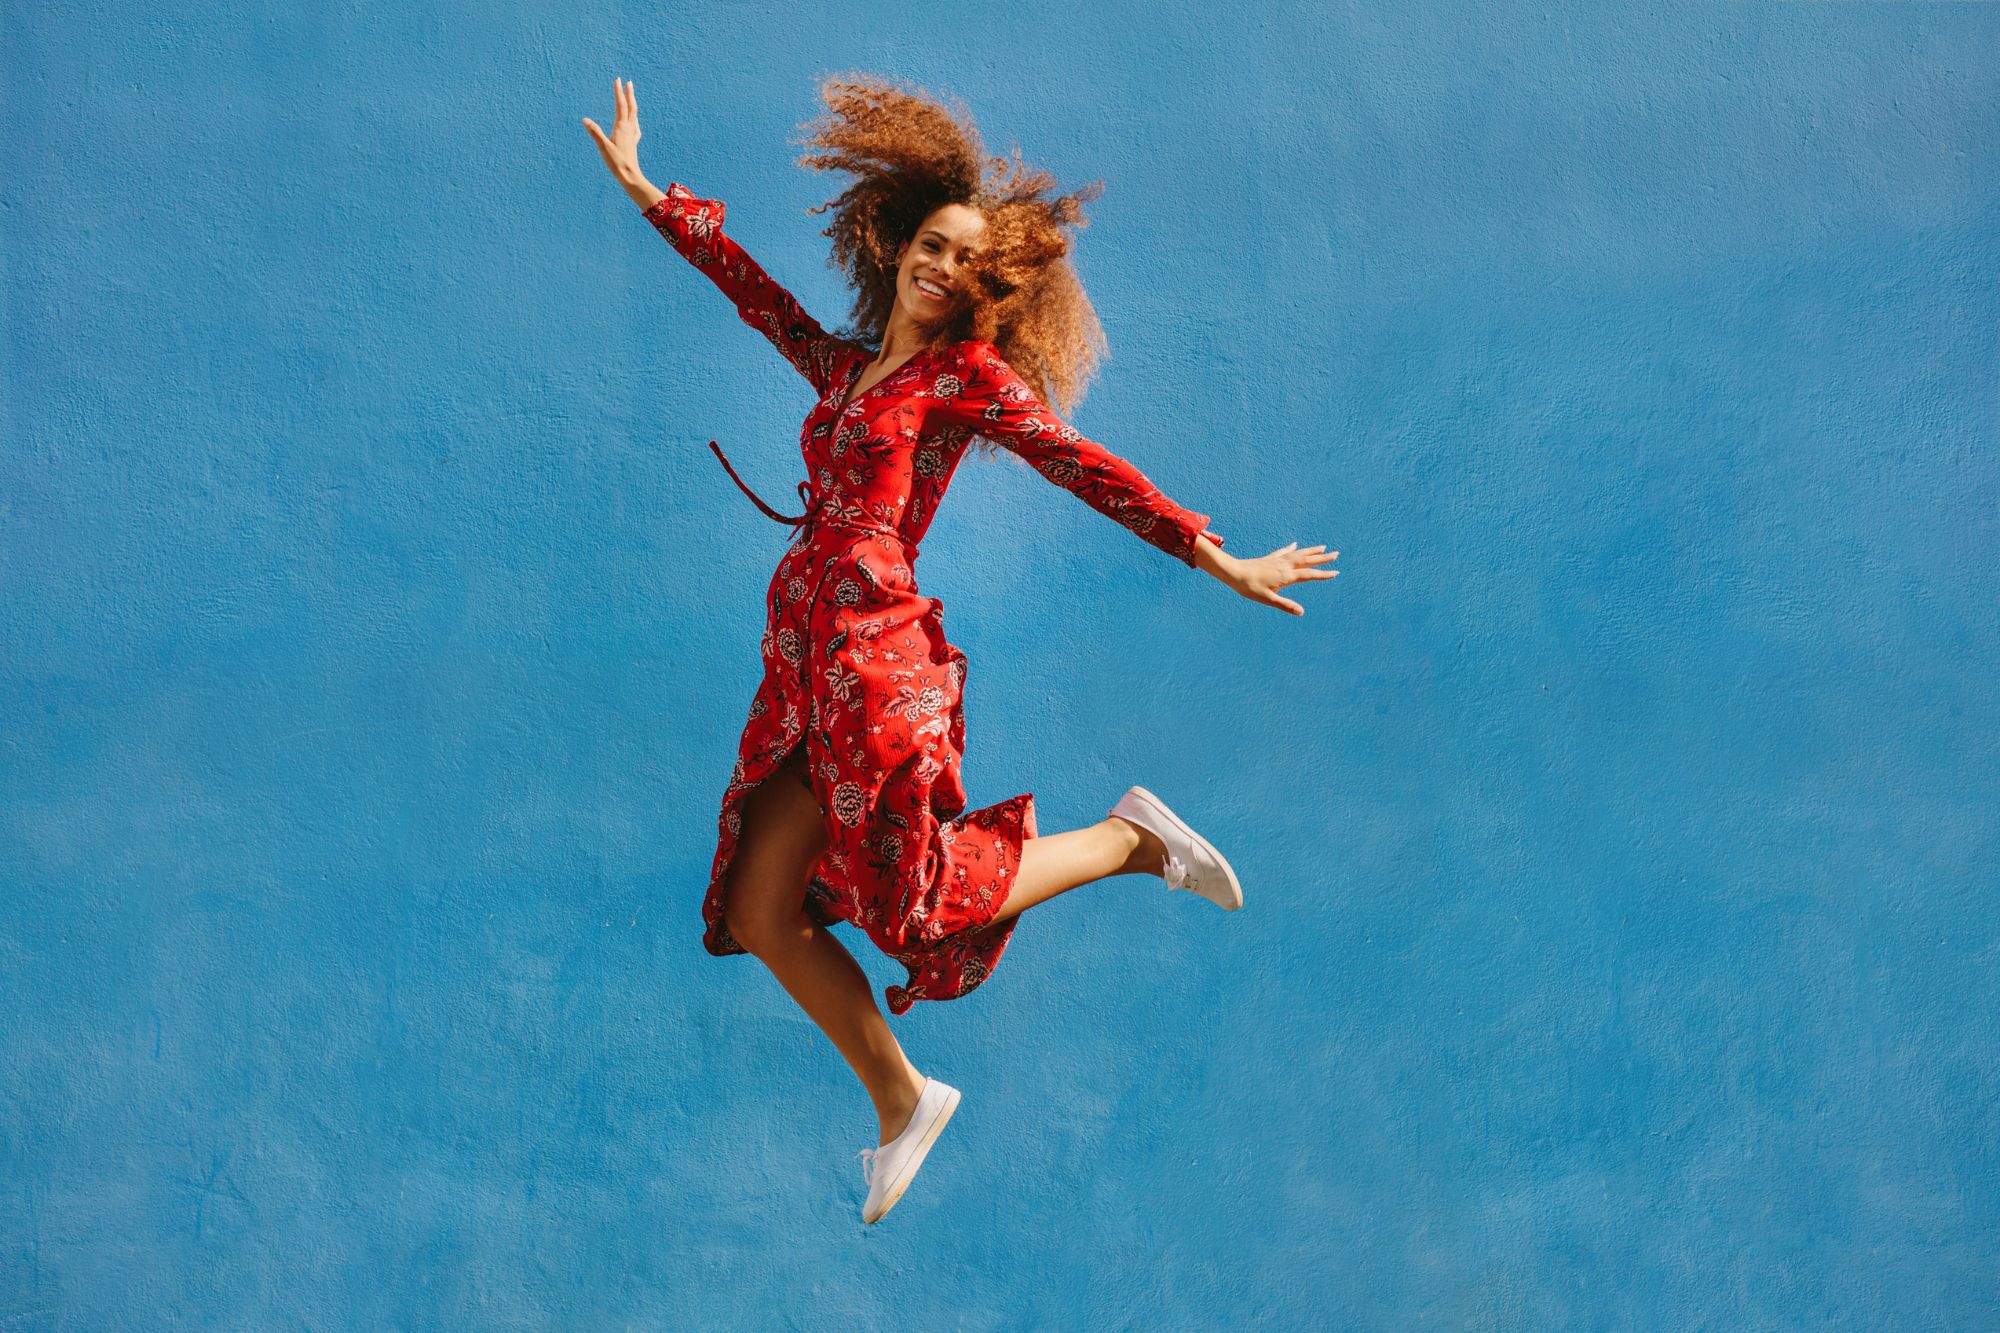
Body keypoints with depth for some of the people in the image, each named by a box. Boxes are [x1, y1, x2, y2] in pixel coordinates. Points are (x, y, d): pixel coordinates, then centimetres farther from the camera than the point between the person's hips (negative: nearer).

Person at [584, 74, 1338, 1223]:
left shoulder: (969, 374, 1)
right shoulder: (845, 367, 18)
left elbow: (1085, 468, -3)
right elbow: (753, 288, 27)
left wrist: (1217, 558, -7)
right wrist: (645, 191, 32)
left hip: (876, 645, -7)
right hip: (805, 655, 7)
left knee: (919, 905, -10)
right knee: (763, 918, 4)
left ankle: (1130, 839, 9)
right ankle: (901, 1104, 20)